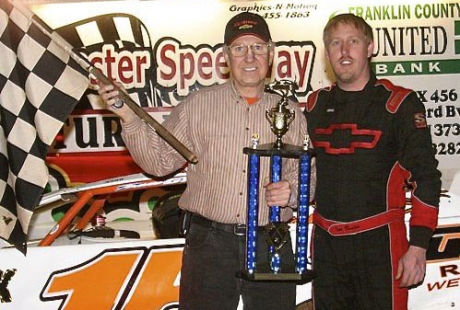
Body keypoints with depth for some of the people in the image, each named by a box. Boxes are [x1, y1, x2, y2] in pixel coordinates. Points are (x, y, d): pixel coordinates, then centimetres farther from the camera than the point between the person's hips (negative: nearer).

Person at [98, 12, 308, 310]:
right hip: (209, 242, -1)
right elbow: (161, 161, 1)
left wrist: (293, 191, -10)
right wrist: (130, 120, -10)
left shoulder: (291, 112, 8)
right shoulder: (197, 105, 3)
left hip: (272, 246, 2)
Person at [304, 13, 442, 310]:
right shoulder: (316, 104, 8)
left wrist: (418, 248, -11)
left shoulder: (399, 104, -5)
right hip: (326, 242, 4)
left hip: (379, 241, -4)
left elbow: (425, 177, -7)